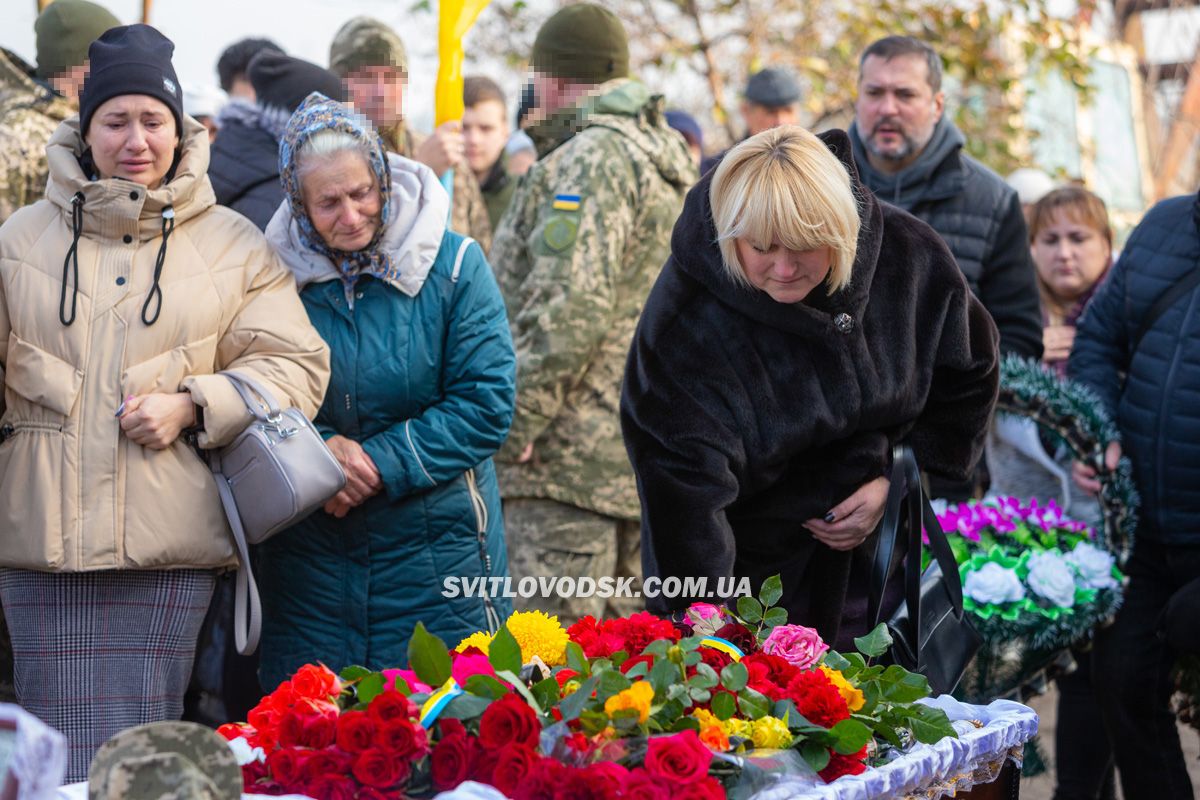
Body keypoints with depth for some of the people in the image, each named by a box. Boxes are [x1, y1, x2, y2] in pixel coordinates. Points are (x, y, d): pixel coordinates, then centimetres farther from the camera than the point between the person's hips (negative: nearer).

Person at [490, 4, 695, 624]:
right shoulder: (669, 158, 20)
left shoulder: (591, 160, -12)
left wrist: (516, 421, -19)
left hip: (575, 454, -10)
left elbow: (569, 308, -23)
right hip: (648, 450, 10)